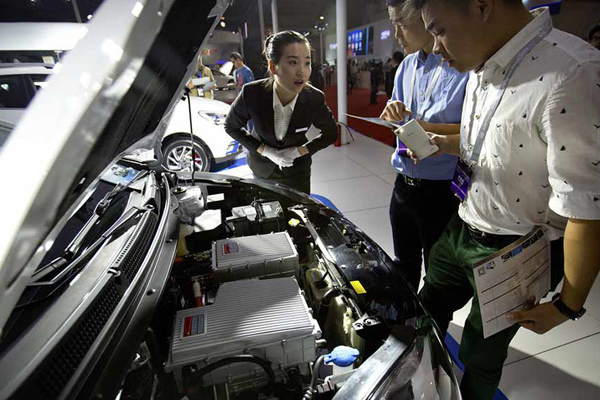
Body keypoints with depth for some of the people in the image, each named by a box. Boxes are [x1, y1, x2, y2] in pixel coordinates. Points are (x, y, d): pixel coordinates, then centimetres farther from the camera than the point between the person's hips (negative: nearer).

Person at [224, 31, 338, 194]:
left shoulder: (315, 99, -25)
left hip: (297, 171, 0)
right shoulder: (251, 94, -27)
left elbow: (331, 134, -7)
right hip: (262, 168, 1)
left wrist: (300, 151, -19)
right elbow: (231, 127, -9)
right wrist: (265, 151, -19)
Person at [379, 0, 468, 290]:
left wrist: (425, 127, -25)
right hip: (404, 186, 7)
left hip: (441, 191, -7)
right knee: (404, 264, 25)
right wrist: (392, 113, -6)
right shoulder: (407, 66, 9)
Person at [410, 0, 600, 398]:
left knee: (479, 357, 17)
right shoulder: (482, 69, -3)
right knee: (429, 312, 26)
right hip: (461, 228, 8)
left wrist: (567, 305, -16)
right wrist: (445, 144, -4)